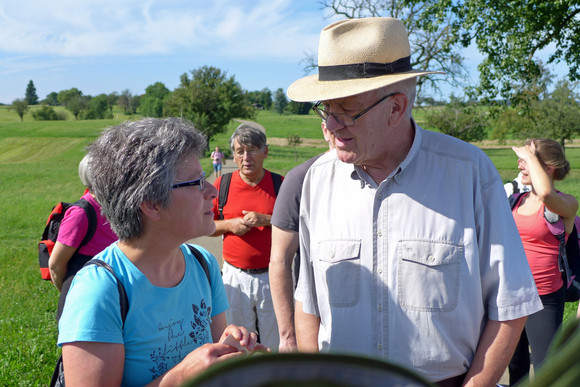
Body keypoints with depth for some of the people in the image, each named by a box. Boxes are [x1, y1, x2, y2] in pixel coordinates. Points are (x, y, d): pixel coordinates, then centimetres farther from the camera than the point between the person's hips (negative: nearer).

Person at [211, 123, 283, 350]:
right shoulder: (222, 184, 2)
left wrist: (266, 220, -14)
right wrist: (229, 225, -11)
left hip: (271, 275, -1)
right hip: (235, 276, 1)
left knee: (274, 343, 10)